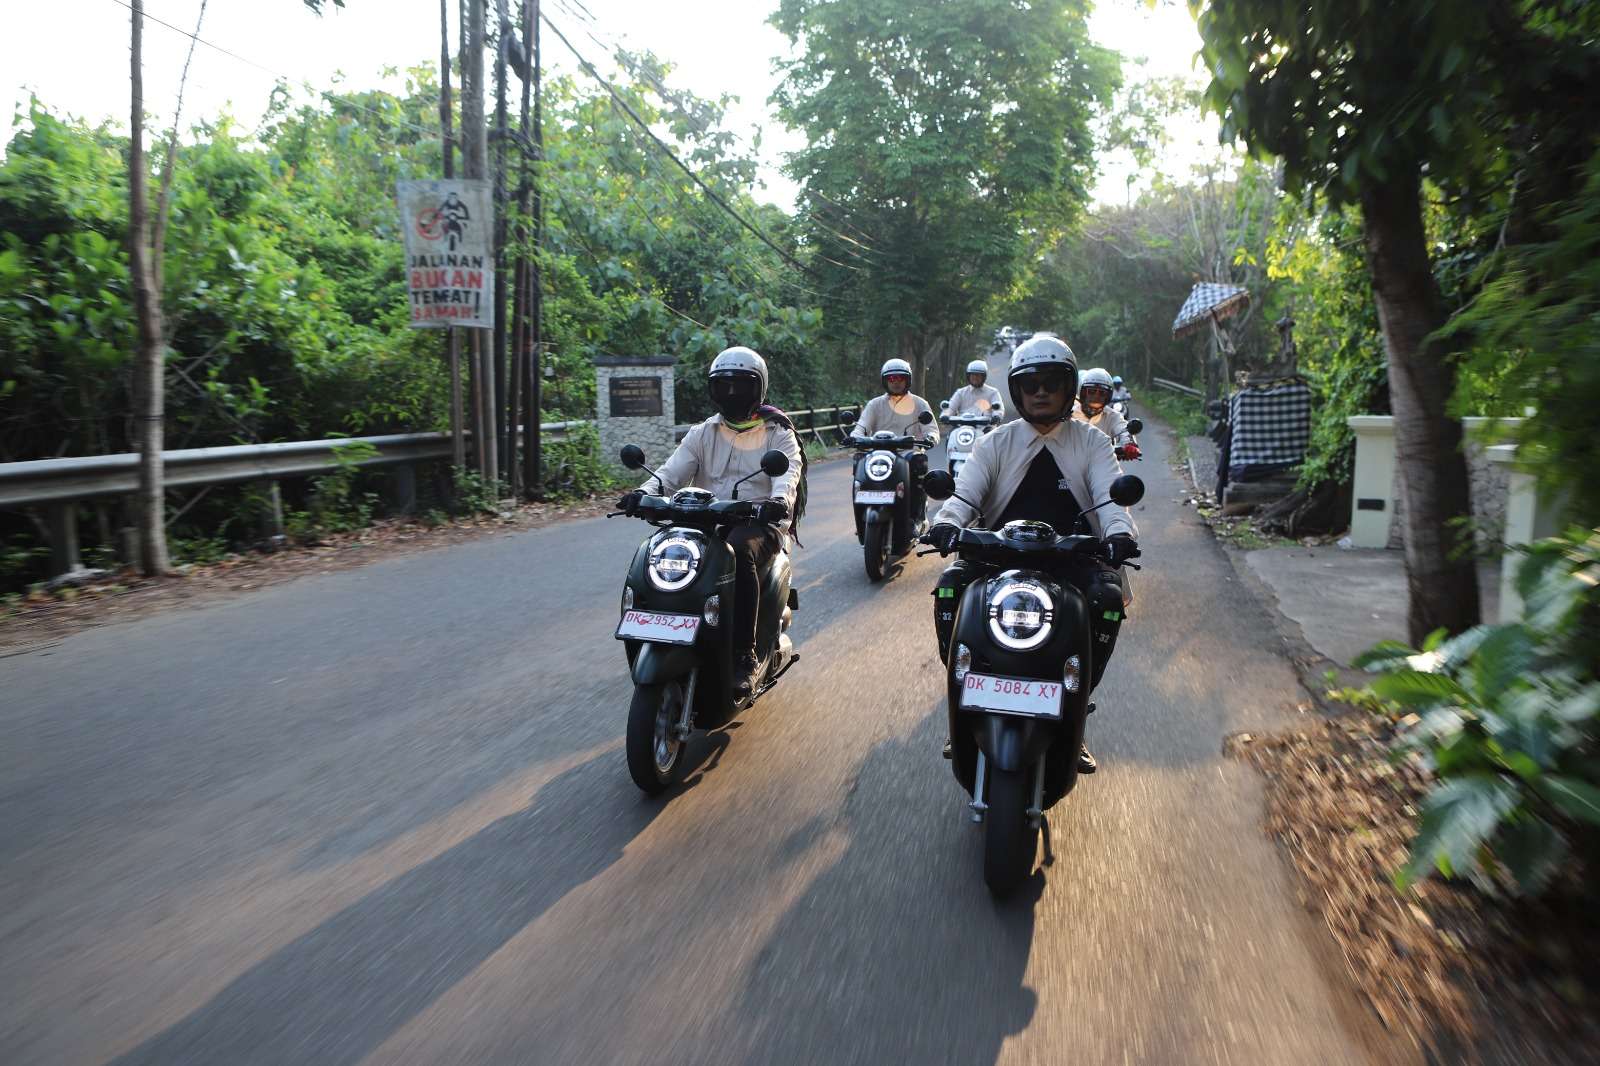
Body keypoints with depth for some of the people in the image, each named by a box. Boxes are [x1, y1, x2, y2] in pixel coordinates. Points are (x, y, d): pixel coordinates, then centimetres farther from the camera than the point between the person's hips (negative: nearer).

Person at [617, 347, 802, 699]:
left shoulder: (778, 434, 9)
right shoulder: (703, 434, 18)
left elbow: (788, 473, -11)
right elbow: (672, 471, 4)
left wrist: (778, 500, -36)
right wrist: (645, 492, -19)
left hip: (758, 521, -3)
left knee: (739, 552, -39)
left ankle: (744, 656, -31)